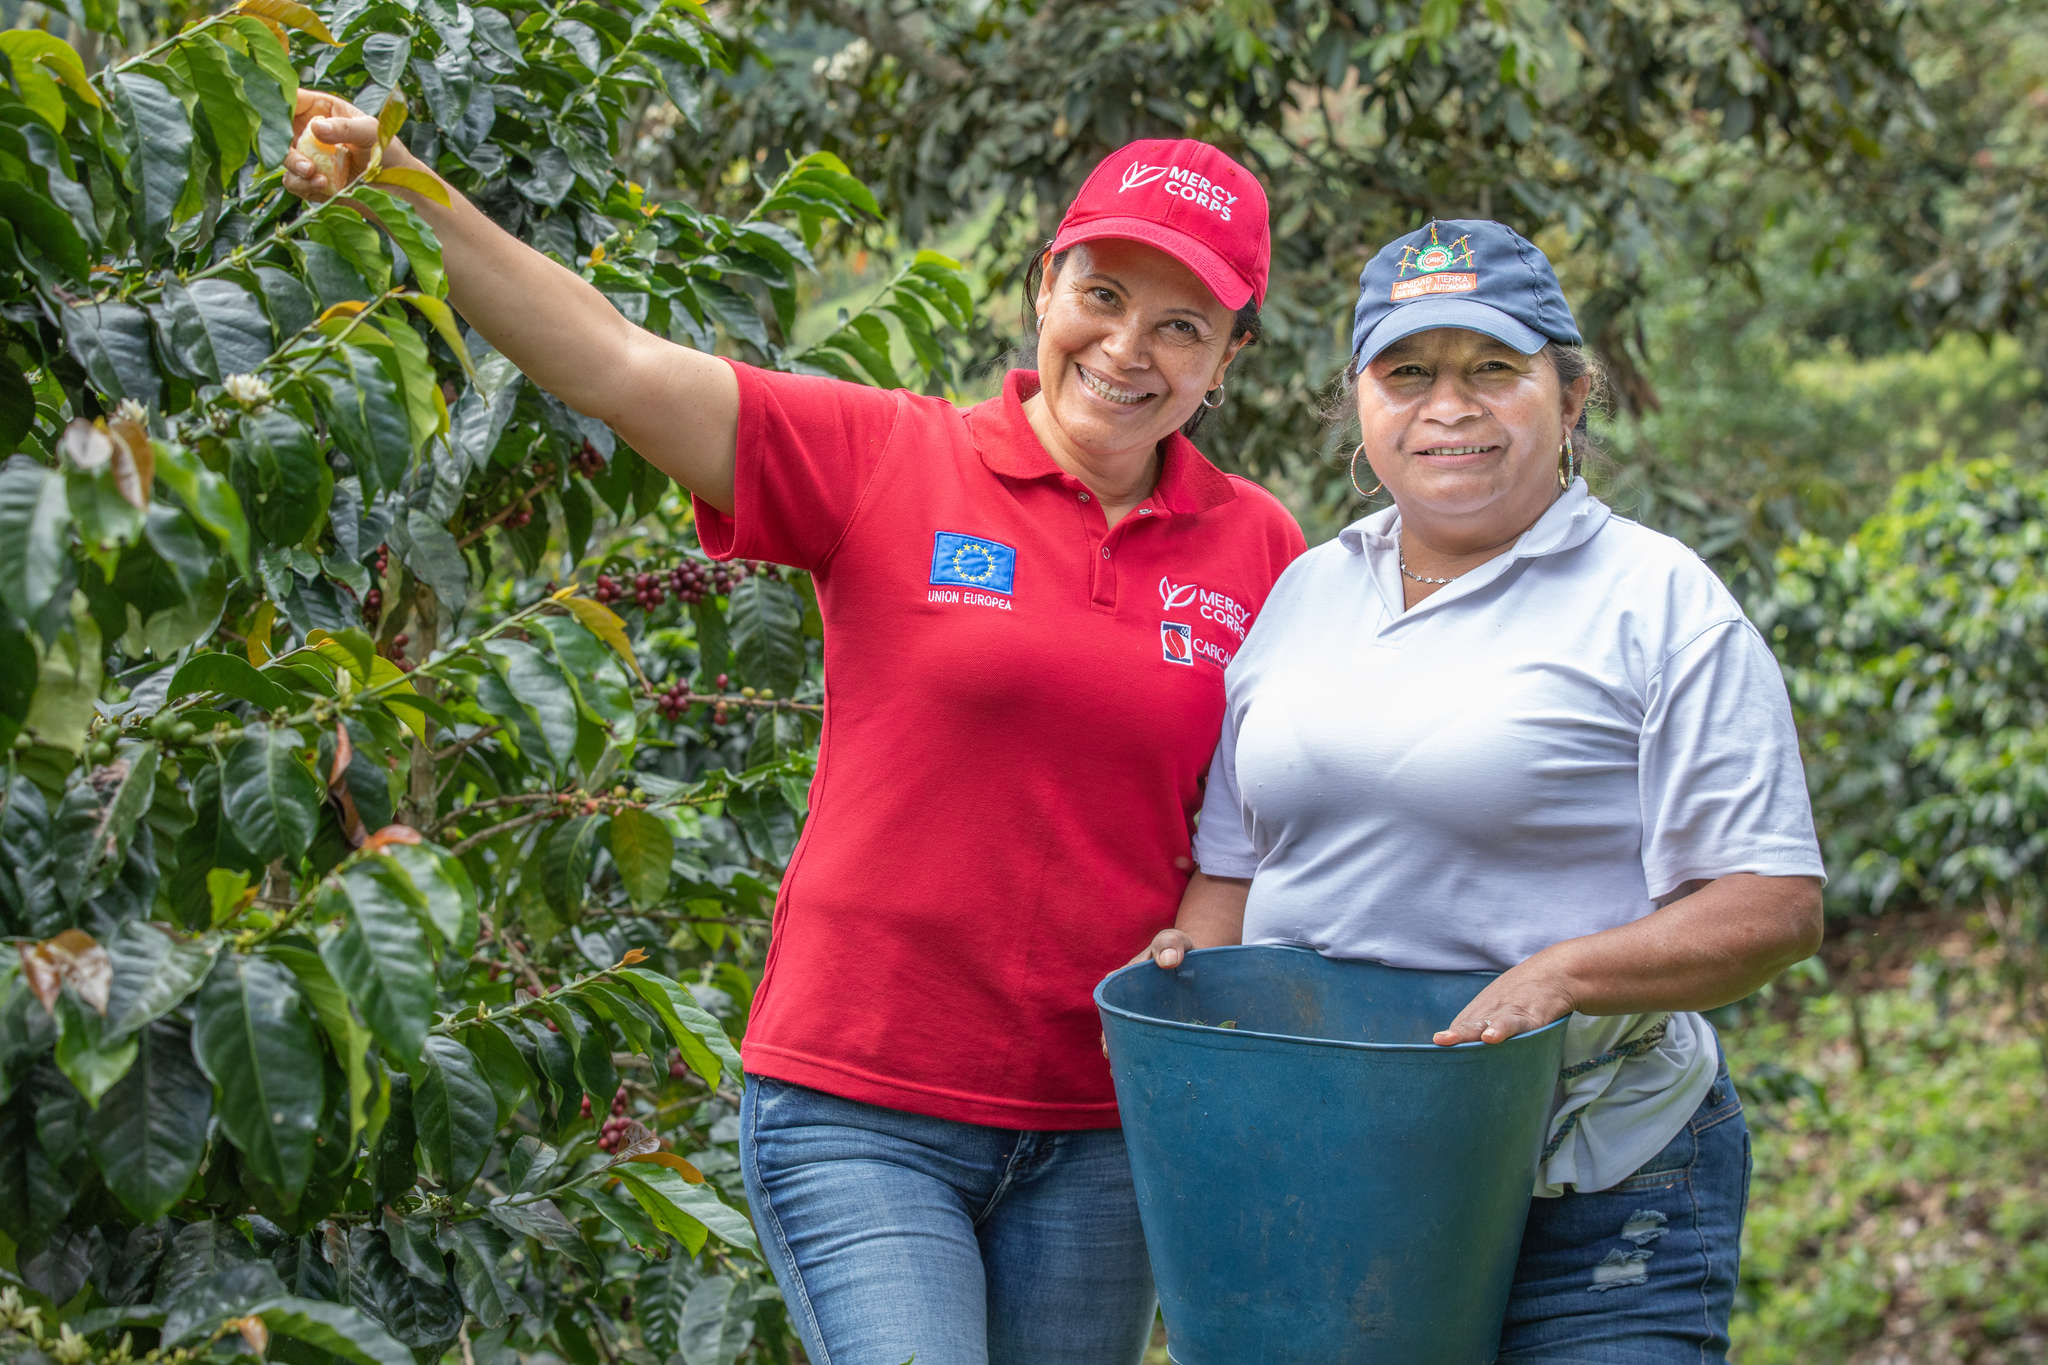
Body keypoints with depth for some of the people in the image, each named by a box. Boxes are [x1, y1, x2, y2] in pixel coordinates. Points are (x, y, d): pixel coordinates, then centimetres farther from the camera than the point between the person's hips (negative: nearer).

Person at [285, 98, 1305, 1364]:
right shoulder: (892, 463, -5)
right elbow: (620, 367, -14)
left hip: (1098, 1136, 3)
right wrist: (413, 197, -24)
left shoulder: (1258, 548, 3)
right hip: (860, 1111, -3)